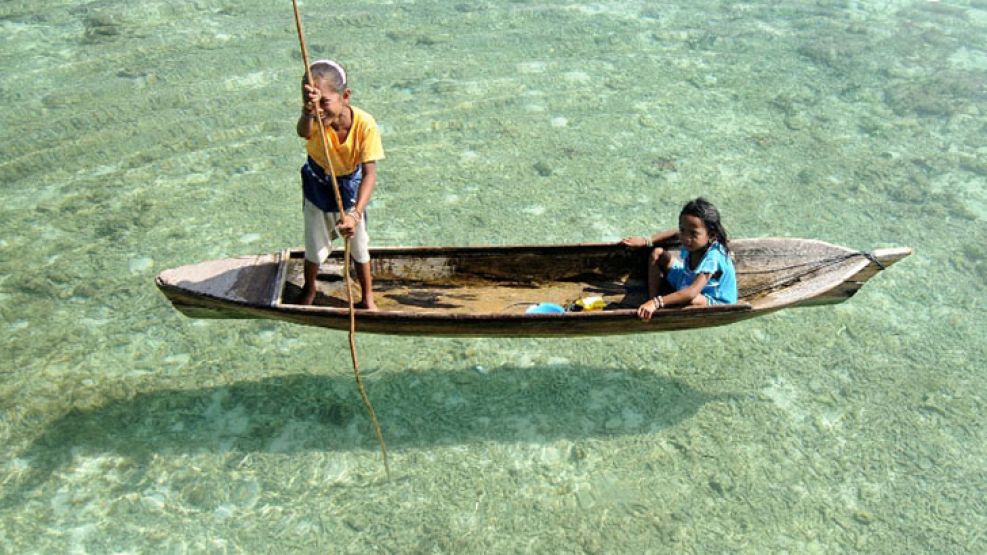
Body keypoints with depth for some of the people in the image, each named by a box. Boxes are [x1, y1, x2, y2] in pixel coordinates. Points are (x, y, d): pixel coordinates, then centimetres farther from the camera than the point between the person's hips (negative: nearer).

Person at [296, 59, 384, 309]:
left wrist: (356, 214, -45)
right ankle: (309, 290, 45)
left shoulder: (364, 124, -33)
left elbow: (370, 173, -34)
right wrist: (308, 112, -80)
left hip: (350, 187, 0)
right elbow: (303, 132, -57)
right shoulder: (313, 121, -31)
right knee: (315, 248, 14)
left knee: (359, 246, 14)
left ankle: (367, 297, 37)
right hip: (317, 186, 1)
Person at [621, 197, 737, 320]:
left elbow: (692, 292, -48)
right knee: (657, 254, 0)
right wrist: (646, 241, -7)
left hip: (714, 300, -7)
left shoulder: (712, 258, -38)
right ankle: (651, 298, -5)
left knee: (691, 299, -42)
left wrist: (656, 303, -55)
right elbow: (674, 233, 4)